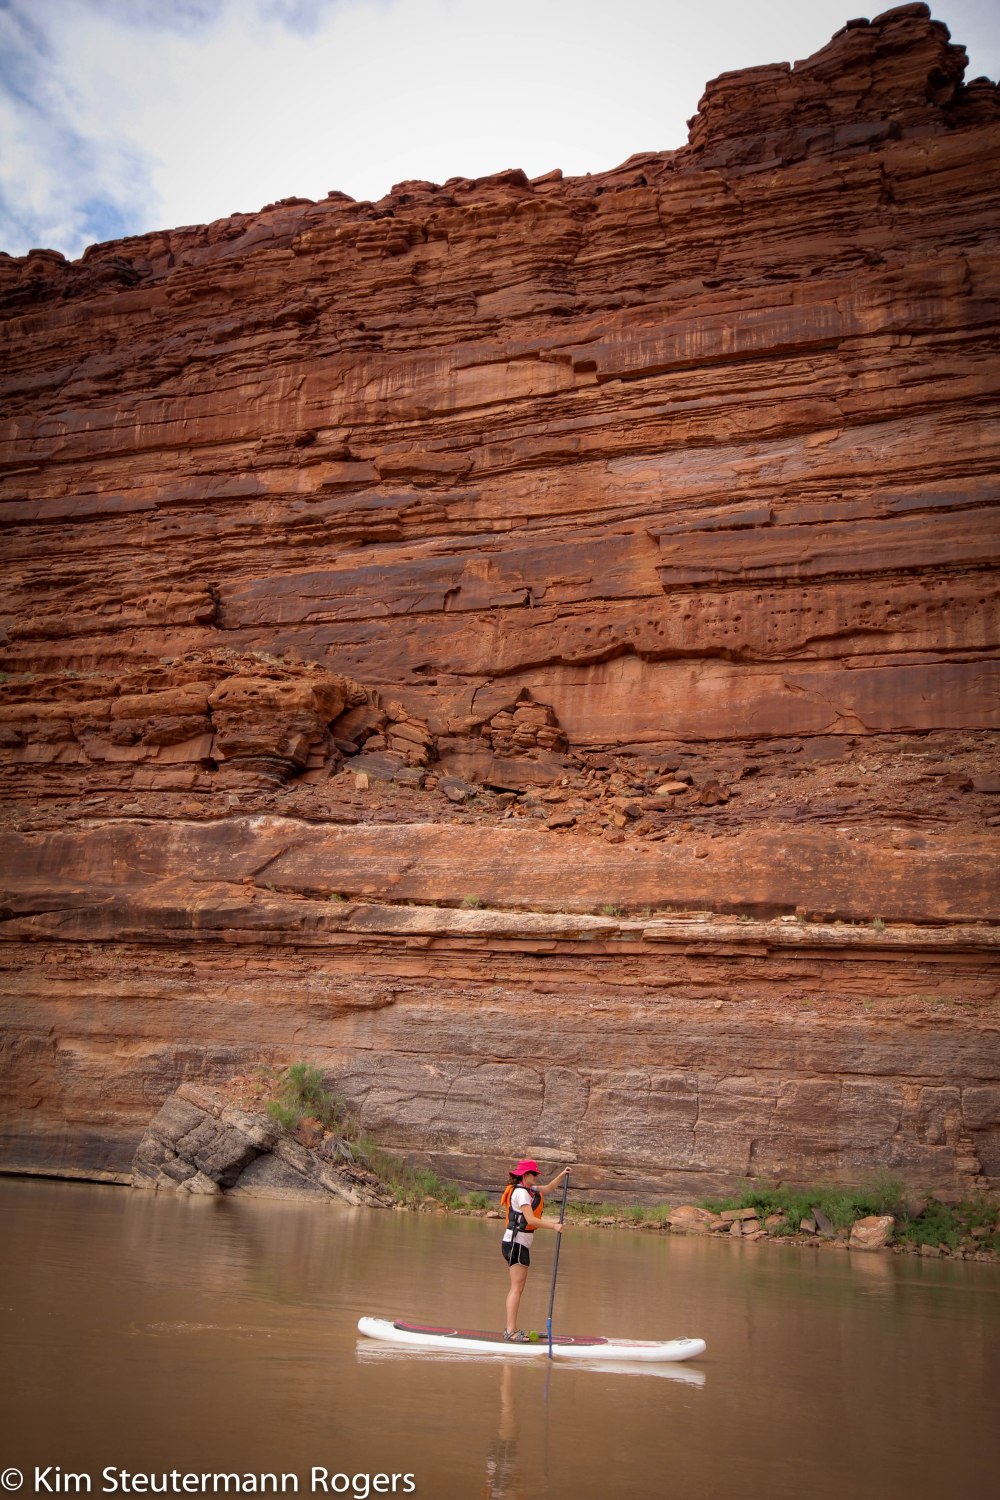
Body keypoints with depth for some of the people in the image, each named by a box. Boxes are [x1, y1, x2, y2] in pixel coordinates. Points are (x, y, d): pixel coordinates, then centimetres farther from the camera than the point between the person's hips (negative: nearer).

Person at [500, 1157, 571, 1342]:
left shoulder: (528, 1190, 15)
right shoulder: (521, 1192, -15)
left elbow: (548, 1188, 25)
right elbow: (531, 1220, -22)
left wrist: (561, 1175, 11)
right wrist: (554, 1226, -20)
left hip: (519, 1243, 10)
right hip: (516, 1243, -10)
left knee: (516, 1288, 13)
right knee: (517, 1287, -12)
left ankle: (510, 1328, 17)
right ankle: (511, 1331, -14)